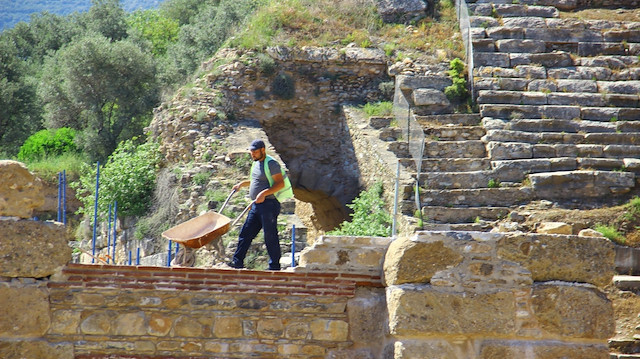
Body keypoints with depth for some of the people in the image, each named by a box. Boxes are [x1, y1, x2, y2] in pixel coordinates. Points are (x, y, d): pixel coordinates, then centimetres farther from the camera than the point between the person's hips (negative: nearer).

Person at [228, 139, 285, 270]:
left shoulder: (271, 164, -12)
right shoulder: (256, 163, 17)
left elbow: (280, 183, -19)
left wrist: (264, 193, -26)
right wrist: (242, 184, 22)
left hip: (269, 205, -9)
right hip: (256, 206, 9)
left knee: (270, 236, -4)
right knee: (245, 233, 6)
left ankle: (274, 266, 3)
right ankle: (237, 262, 9)